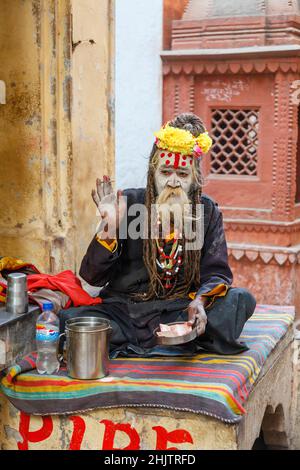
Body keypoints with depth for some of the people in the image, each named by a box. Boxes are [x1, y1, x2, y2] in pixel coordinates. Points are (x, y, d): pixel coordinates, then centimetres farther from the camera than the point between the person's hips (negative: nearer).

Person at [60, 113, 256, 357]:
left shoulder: (207, 211, 4)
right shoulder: (129, 202, -1)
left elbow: (216, 272, 0)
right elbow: (93, 276, -3)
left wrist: (200, 300, -23)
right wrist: (109, 227, -18)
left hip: (180, 309, 1)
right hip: (125, 308, 0)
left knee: (242, 299, -24)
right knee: (68, 320, -26)